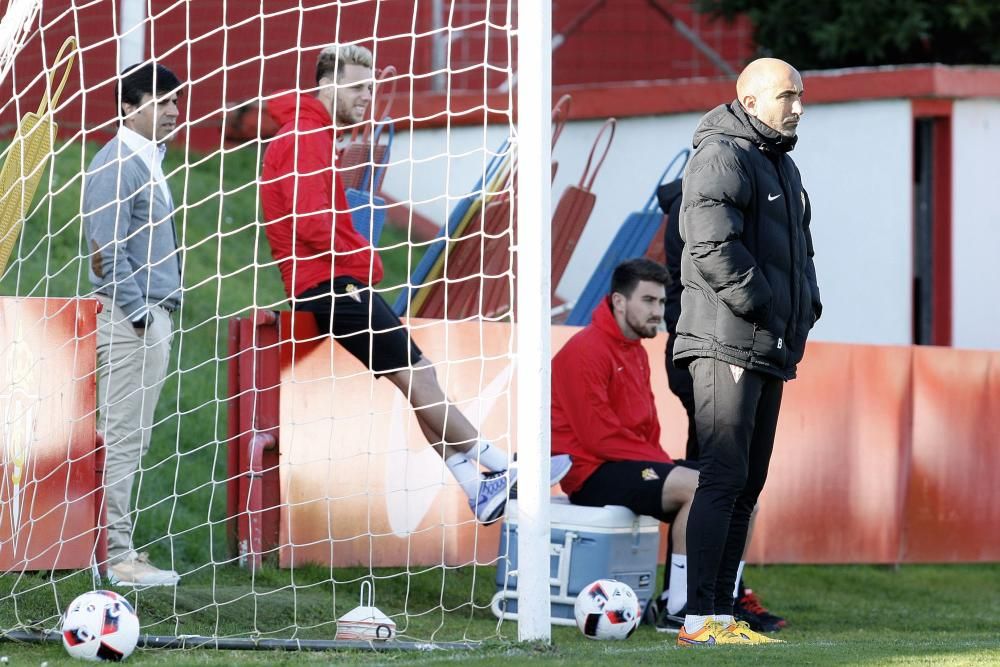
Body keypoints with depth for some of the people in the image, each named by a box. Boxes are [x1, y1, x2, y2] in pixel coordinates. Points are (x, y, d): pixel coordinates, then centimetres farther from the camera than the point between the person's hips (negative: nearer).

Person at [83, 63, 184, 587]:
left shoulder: (149, 161, 18)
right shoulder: (118, 164, -13)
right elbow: (106, 249, -19)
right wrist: (139, 316, -19)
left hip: (150, 317, 10)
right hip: (130, 320, -10)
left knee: (127, 441, 12)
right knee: (121, 439, -8)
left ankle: (116, 547, 17)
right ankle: (115, 557, -7)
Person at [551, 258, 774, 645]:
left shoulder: (636, 352, 18)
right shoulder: (586, 350, -13)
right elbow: (599, 436, -19)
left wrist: (667, 464, 0)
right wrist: (664, 466, -17)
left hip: (637, 464, 10)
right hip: (592, 472, -10)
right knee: (701, 486, -30)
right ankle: (679, 608, -25)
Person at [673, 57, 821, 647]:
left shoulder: (783, 166, 22)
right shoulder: (721, 155, -9)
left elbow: (800, 249, 29)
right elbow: (713, 245, -21)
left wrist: (806, 307, 11)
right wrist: (764, 306, -18)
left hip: (772, 351, 10)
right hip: (727, 344, -10)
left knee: (748, 485, 9)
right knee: (724, 478, -13)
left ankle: (723, 614, 13)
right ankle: (700, 620, -15)